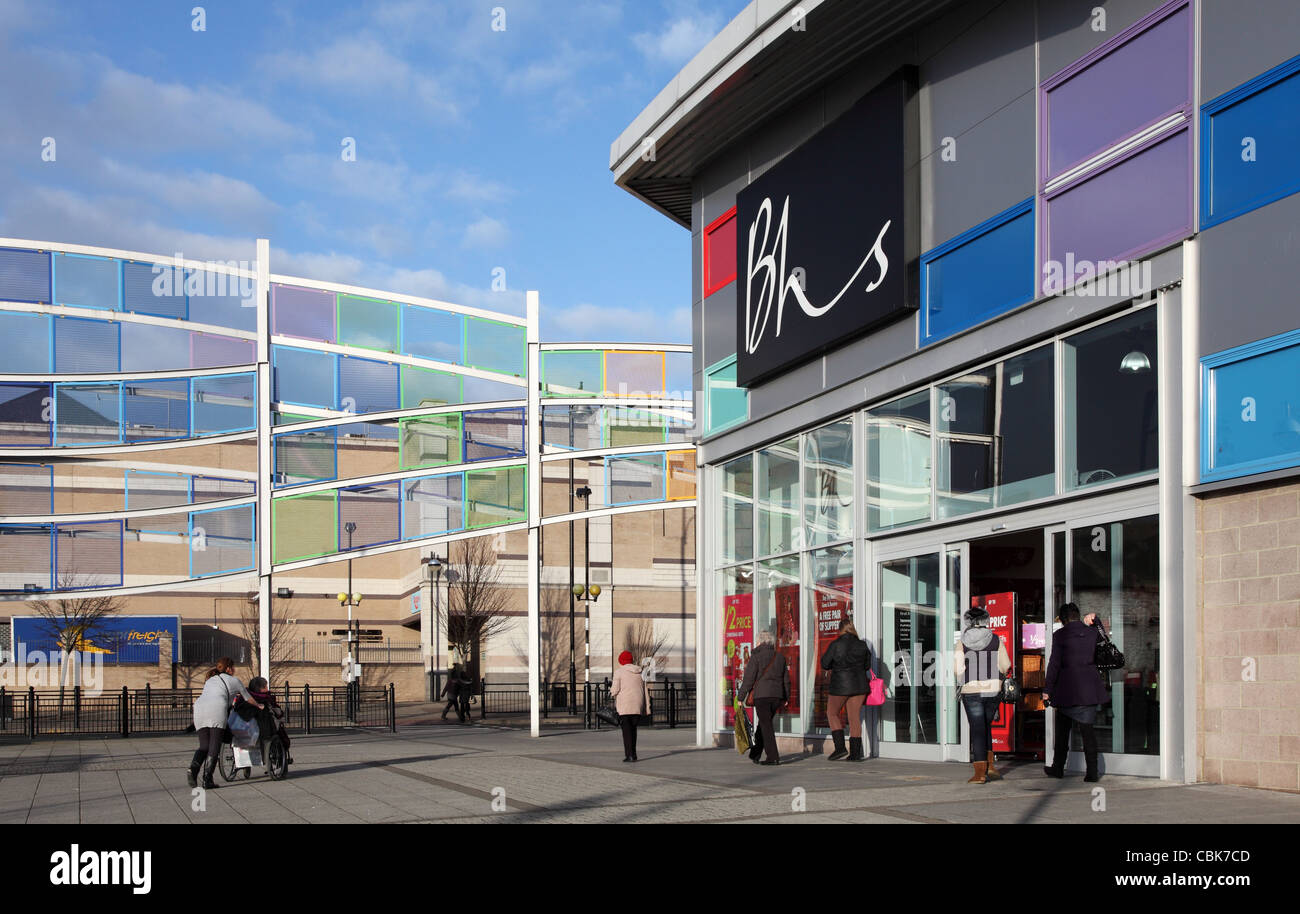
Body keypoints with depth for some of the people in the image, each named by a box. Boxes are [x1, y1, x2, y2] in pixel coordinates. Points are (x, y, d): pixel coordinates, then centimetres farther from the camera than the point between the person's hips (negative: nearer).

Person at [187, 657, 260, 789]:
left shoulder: (209, 680, 35)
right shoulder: (233, 680, 23)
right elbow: (249, 699, 36)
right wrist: (258, 705, 56)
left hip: (199, 707, 5)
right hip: (216, 709, -5)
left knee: (204, 746, 9)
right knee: (214, 746, -2)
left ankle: (193, 768, -18)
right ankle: (207, 779, -11)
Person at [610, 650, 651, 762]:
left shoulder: (619, 672, -3)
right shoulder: (640, 672, 12)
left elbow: (615, 690, -8)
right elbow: (645, 690, 11)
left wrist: (611, 692, 15)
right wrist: (647, 707, 13)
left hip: (624, 706, -5)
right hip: (637, 706, 5)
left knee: (626, 730, -6)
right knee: (633, 729, 16)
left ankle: (629, 754, -14)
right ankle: (633, 754, 18)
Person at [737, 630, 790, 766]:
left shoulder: (756, 656, -6)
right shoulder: (780, 657, 11)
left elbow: (749, 679, -9)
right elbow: (786, 679, 13)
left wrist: (741, 697, -4)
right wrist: (786, 698, 20)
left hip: (761, 695, -6)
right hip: (777, 695, 6)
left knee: (766, 725, -5)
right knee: (764, 723, 17)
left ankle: (773, 757, -11)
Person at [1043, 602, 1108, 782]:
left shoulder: (1060, 635, -8)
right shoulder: (1091, 632, 2)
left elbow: (1054, 663, -9)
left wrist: (1047, 689, -4)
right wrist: (1093, 619, 18)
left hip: (1066, 688, -3)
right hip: (1089, 688, 3)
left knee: (1062, 730, 12)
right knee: (1088, 730, 3)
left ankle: (1058, 768, 21)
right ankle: (1092, 772, -2)